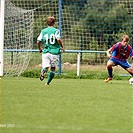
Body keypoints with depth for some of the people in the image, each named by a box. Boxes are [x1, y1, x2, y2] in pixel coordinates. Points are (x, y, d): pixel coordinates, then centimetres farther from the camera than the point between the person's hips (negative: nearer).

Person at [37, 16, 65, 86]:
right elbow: (58, 39, -19)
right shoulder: (56, 30, -3)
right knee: (53, 68, 14)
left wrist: (39, 49, 20)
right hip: (55, 51, -1)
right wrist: (62, 47, -3)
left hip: (46, 52, 1)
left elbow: (38, 41, 2)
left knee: (45, 66, -4)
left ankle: (43, 72, -40)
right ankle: (47, 82, 16)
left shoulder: (43, 31, 6)